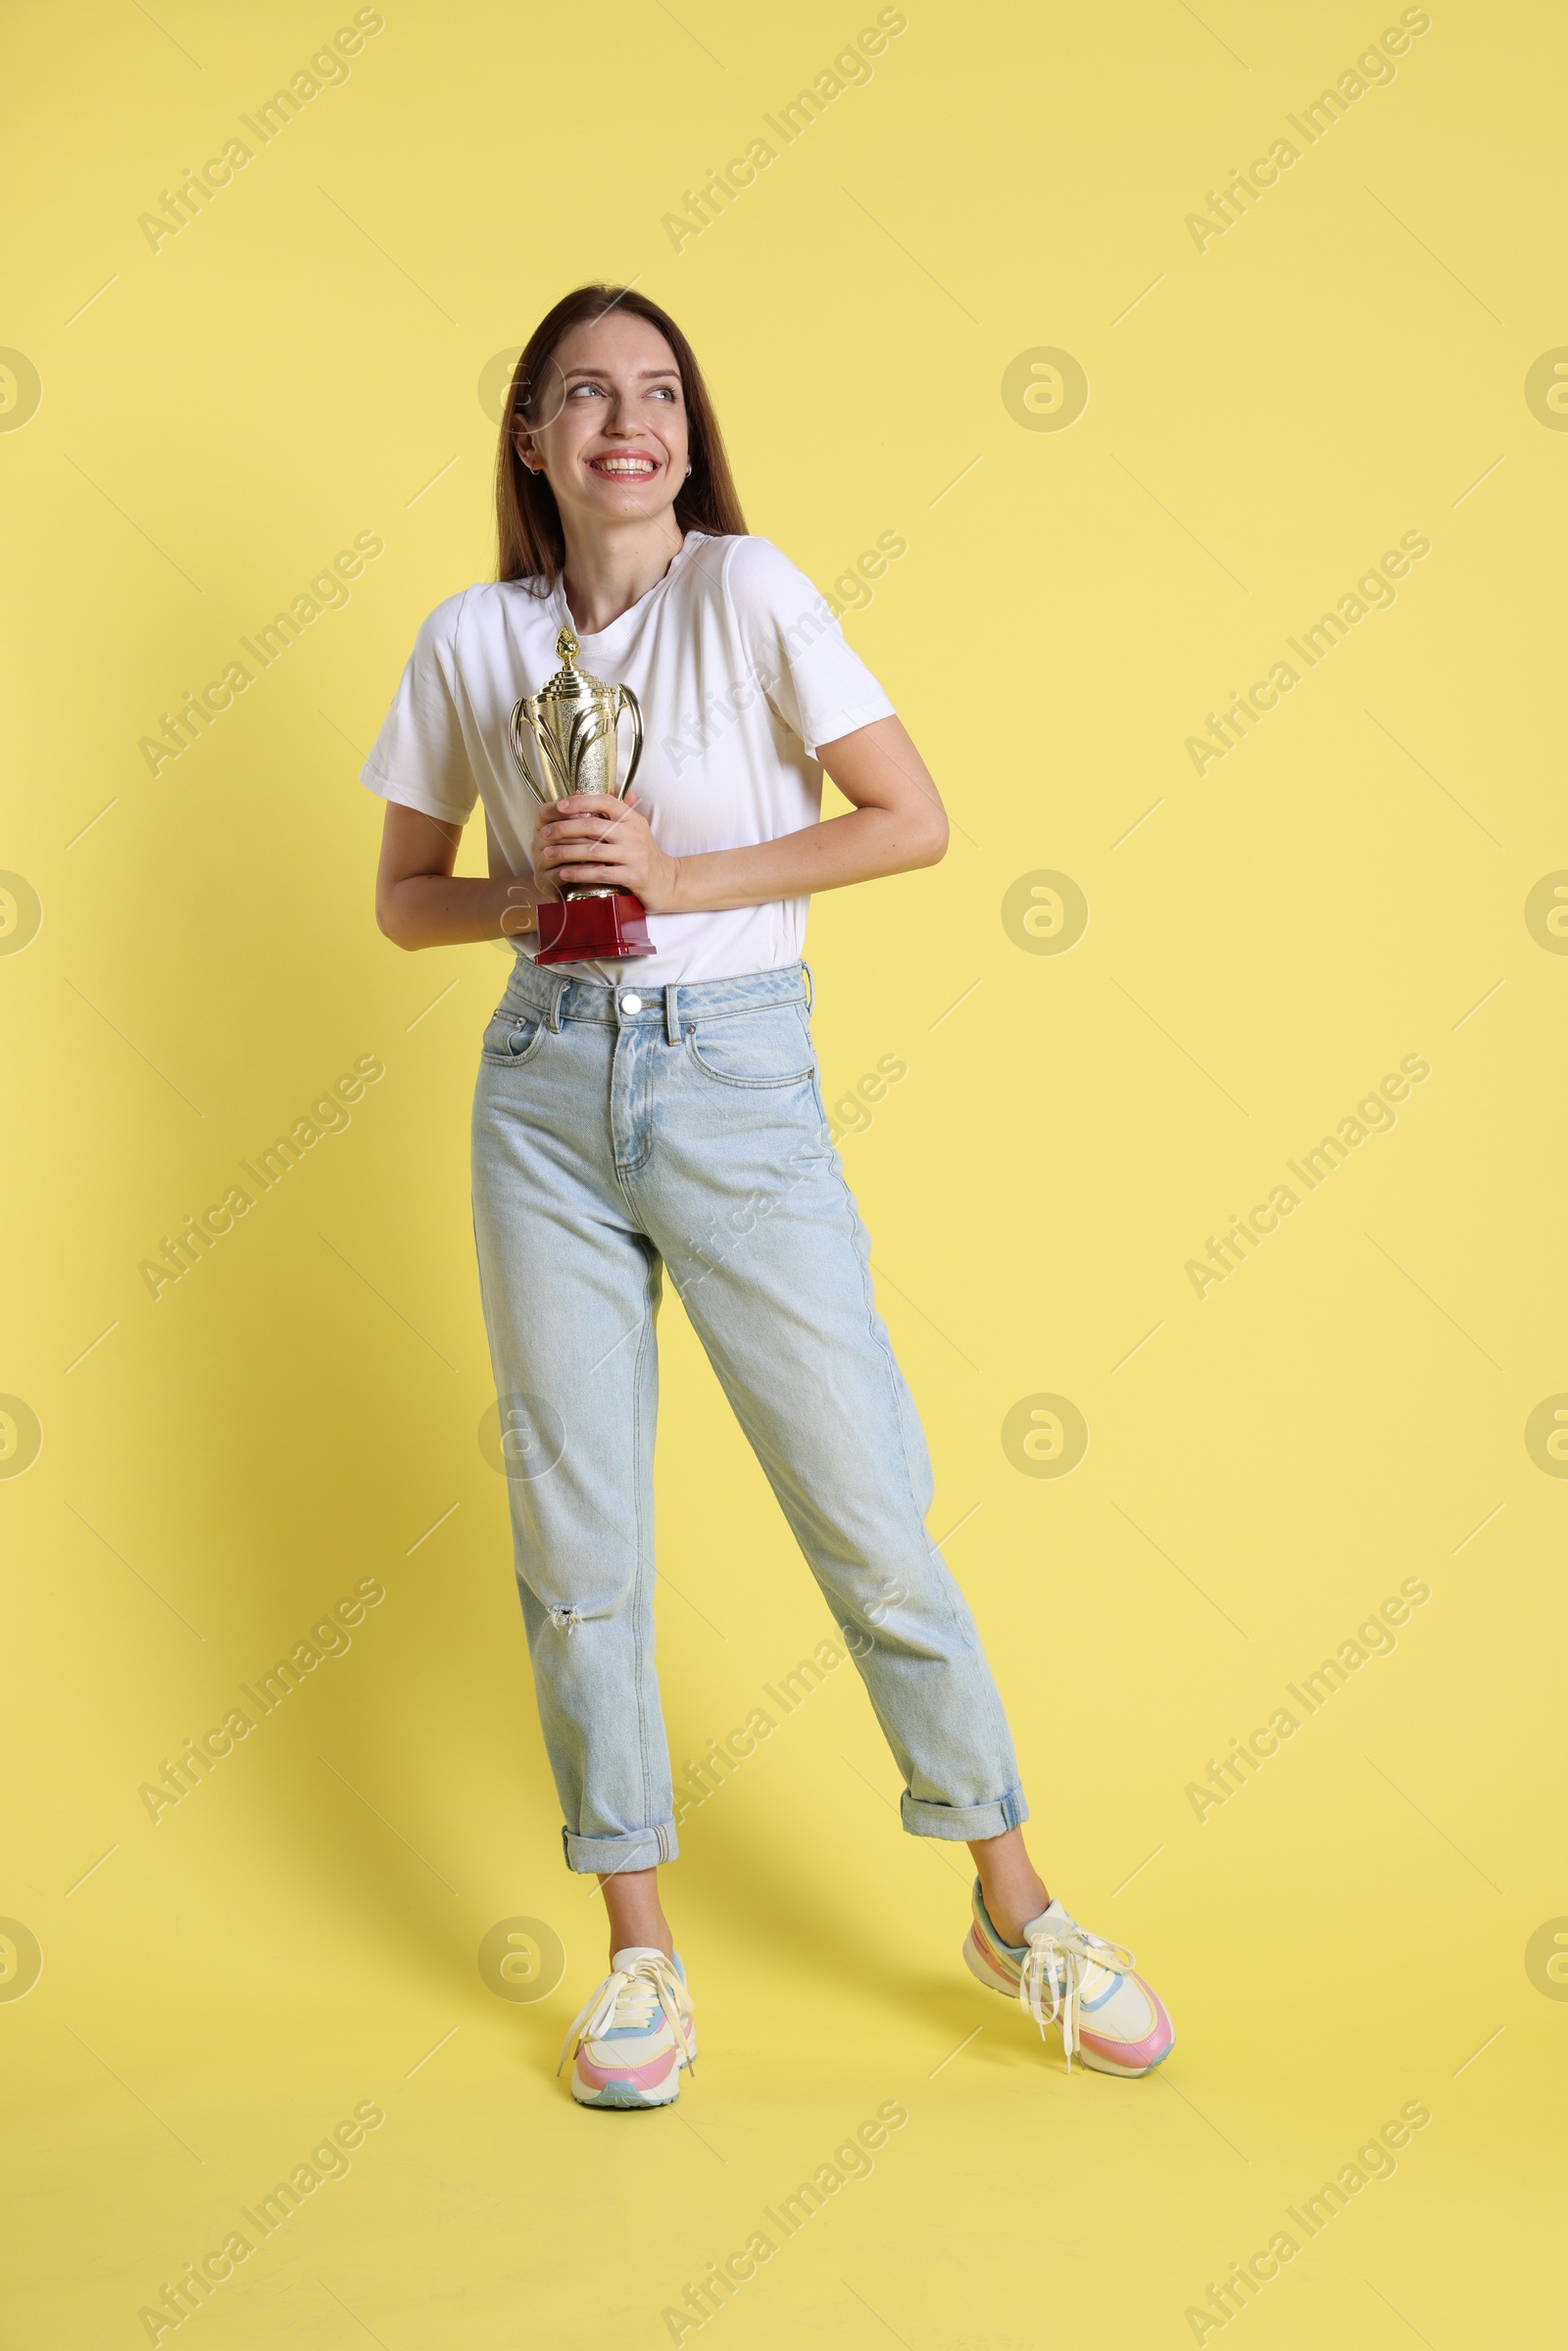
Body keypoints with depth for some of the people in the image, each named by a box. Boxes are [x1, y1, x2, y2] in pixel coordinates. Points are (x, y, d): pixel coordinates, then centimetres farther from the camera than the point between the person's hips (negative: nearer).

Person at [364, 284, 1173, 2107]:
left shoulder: (747, 590, -3)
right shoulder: (469, 641, 5)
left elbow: (915, 822, -6)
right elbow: (402, 896, 12)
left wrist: (678, 877, -13)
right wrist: (526, 894, -8)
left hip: (738, 1083, -2)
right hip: (546, 1088, 3)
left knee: (866, 1510, 0)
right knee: (575, 1538, 5)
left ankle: (1015, 1909, 18)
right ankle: (640, 1949, 20)